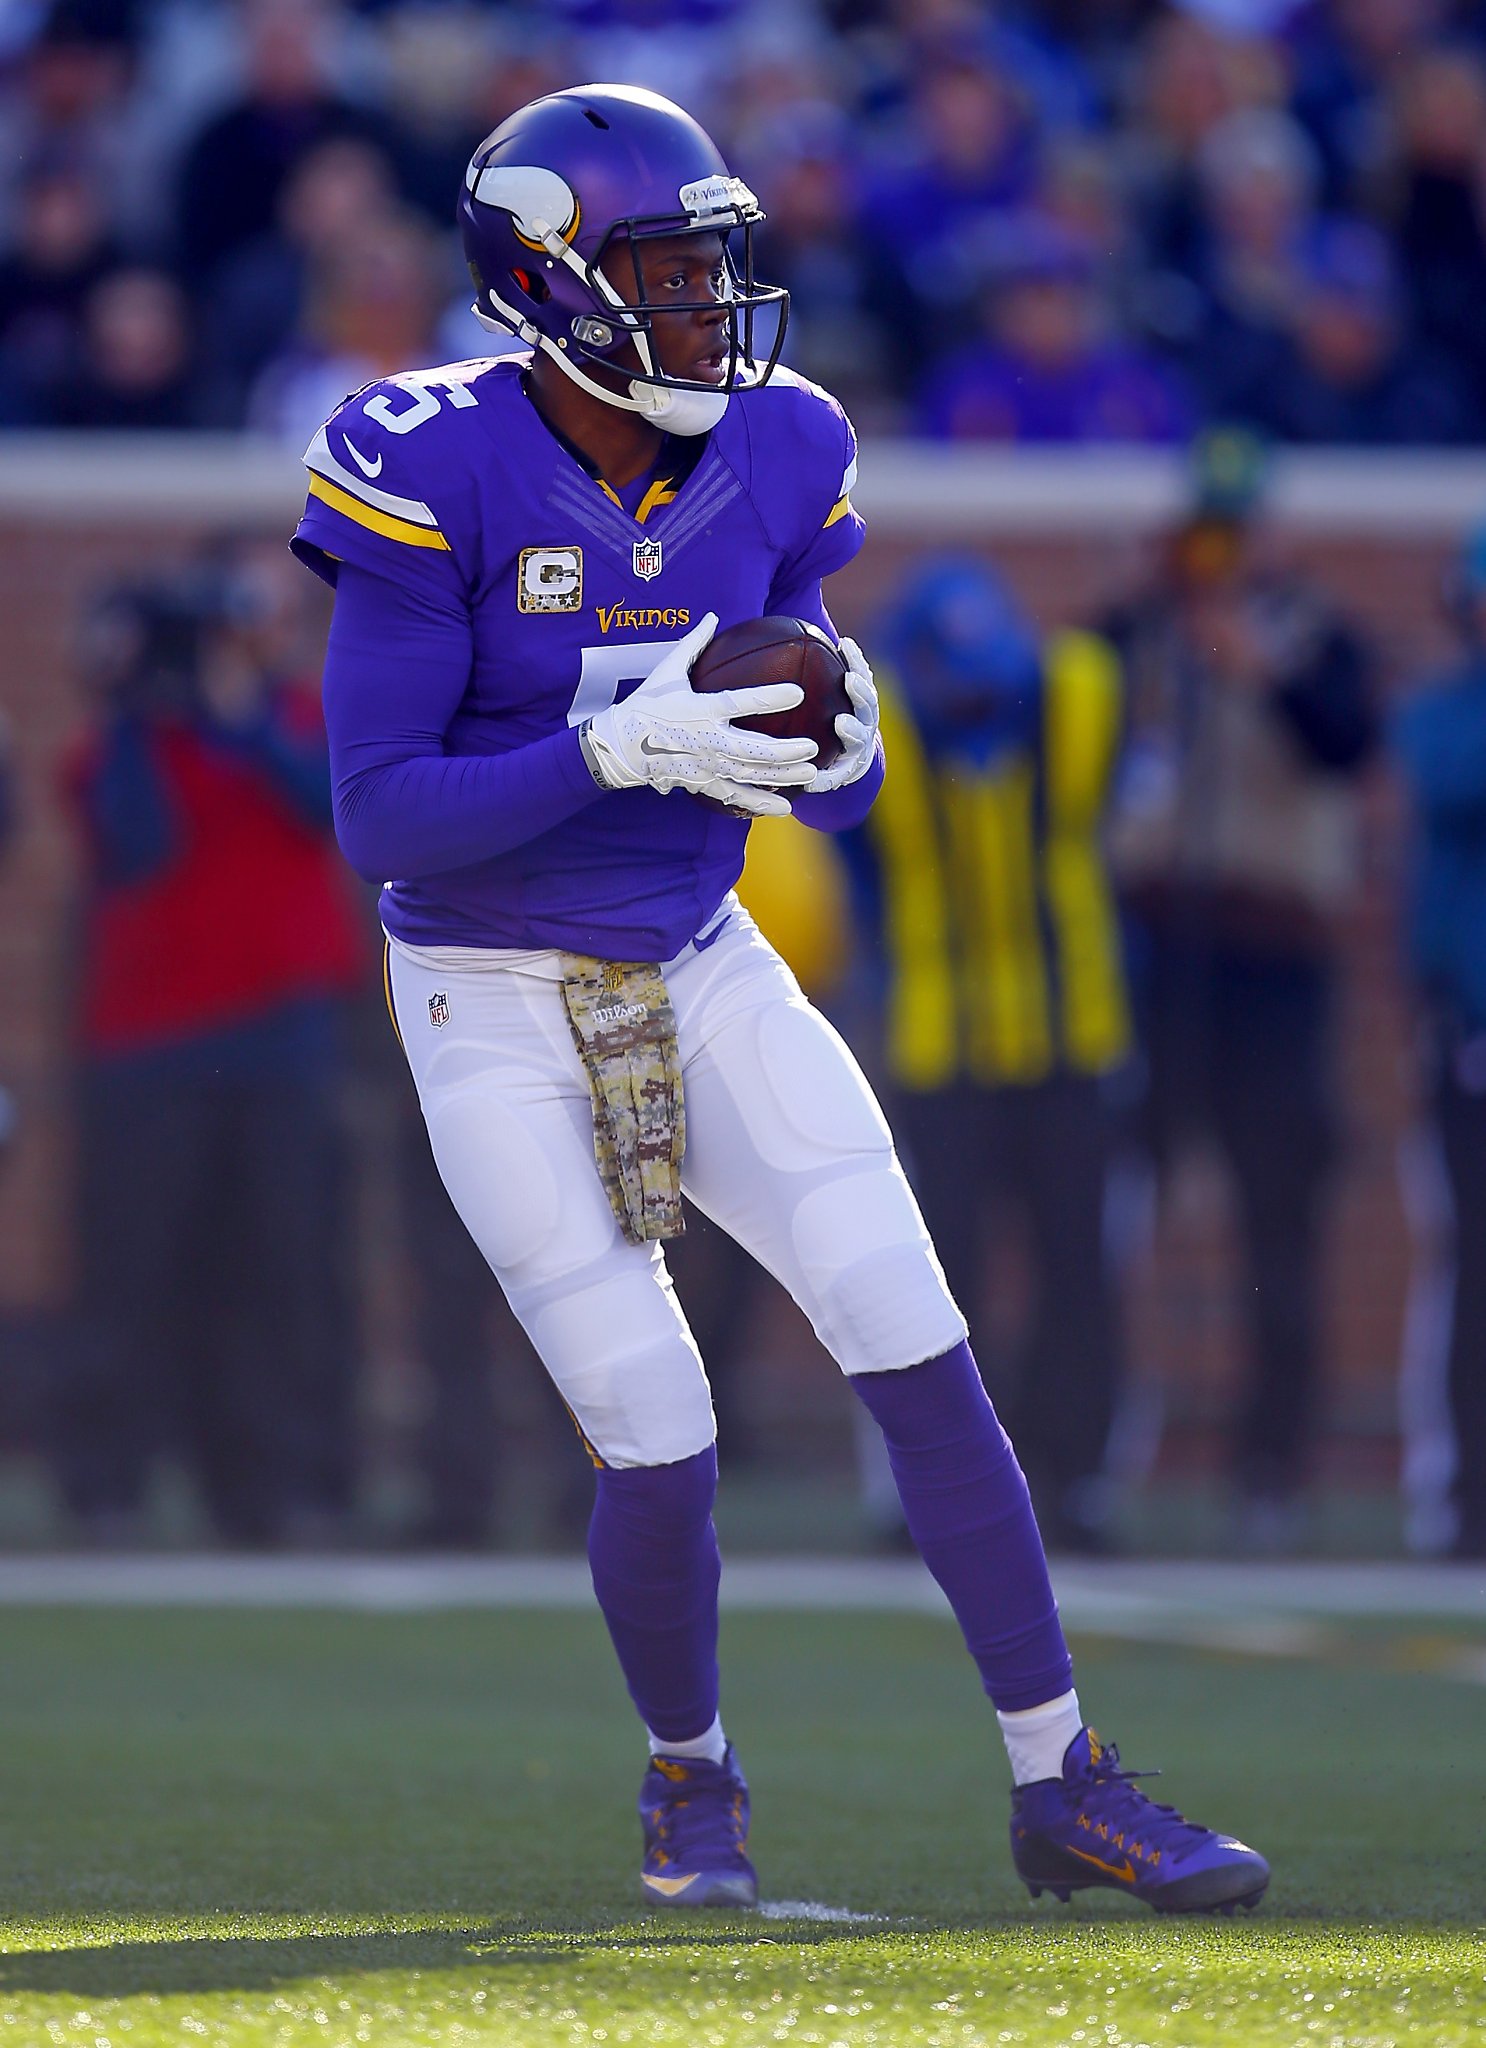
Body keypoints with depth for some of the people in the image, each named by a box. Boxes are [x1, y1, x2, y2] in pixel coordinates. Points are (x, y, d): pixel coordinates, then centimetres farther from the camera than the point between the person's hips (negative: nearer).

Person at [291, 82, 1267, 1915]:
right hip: (498, 1010, -4)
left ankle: (1061, 1789, 3)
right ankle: (689, 1776, 23)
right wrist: (620, 748, -30)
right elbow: (378, 815, -20)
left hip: (703, 977, 4)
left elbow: (837, 794, 6)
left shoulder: (766, 466, -3)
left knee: (925, 1365, -7)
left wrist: (833, 746, -18)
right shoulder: (441, 480, -19)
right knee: (658, 1450, -7)